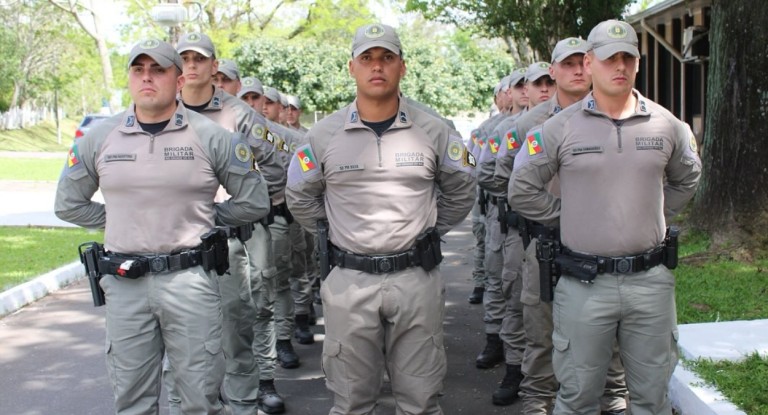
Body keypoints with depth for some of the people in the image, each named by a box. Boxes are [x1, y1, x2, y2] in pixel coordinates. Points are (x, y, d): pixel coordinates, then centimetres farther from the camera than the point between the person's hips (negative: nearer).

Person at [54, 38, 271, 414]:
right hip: (124, 283, 2)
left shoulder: (211, 137, -1)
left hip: (190, 279, -2)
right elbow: (69, 204, 16)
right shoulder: (98, 137, 6)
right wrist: (121, 221, 9)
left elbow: (254, 202, 5)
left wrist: (201, 219, 5)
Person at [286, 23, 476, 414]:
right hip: (349, 280, 0)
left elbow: (462, 191, 13)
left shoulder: (433, 131, 0)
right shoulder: (324, 134, 0)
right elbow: (300, 198, 14)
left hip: (417, 278, 0)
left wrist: (428, 231, 9)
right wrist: (334, 233, 10)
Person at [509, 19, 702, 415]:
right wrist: (567, 217, 2)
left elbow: (686, 179, 23)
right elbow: (522, 190, 3)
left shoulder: (666, 125, 4)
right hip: (585, 283, -2)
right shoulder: (560, 128, -4)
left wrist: (655, 215, 13)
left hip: (650, 280, 2)